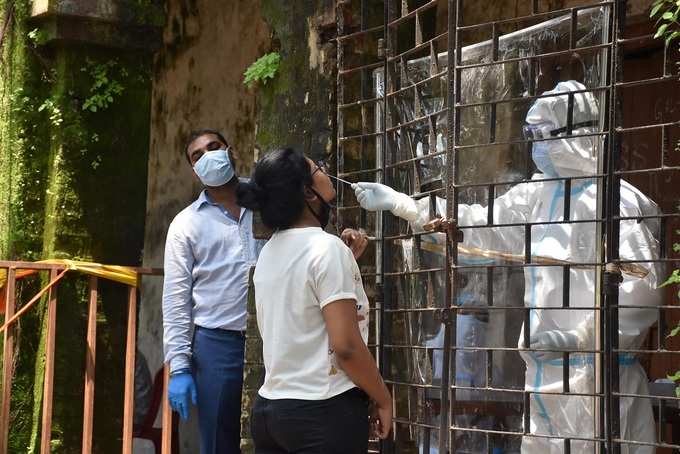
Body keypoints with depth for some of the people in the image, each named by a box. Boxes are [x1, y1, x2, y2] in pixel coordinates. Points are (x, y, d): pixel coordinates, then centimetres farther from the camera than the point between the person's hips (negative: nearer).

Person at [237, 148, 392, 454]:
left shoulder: (269, 253, 9)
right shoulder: (327, 248, -14)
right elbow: (346, 346, -19)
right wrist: (383, 400, -7)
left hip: (269, 407, 8)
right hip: (323, 411, -8)